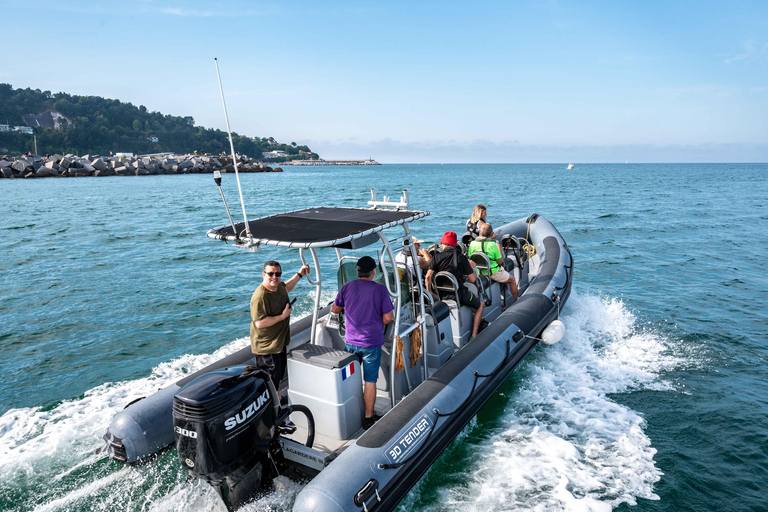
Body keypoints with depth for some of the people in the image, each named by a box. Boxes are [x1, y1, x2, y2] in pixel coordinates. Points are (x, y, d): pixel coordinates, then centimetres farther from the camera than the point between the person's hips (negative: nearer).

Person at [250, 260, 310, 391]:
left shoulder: (279, 286, 1)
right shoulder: (260, 297, -28)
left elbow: (286, 288, 27)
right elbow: (260, 323, -32)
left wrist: (299, 274, 19)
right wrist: (282, 316, -25)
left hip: (280, 343, 10)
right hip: (266, 349, -10)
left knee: (279, 377, 25)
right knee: (270, 383, 1)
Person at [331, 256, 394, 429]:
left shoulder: (347, 287, -3)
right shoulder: (380, 289, -12)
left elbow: (335, 309, 7)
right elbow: (387, 318, -11)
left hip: (351, 342, 3)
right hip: (372, 343, -3)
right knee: (370, 381, 8)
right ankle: (369, 418, 16)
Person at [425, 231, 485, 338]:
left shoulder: (437, 257, -2)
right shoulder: (461, 258, -5)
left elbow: (428, 276, -10)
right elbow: (472, 280, -3)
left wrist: (429, 292, 2)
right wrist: (472, 269, 17)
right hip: (459, 294, -3)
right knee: (480, 305, 22)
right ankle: (474, 335, 11)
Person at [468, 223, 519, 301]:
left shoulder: (473, 243, -9)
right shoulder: (492, 245, -23)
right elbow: (500, 262, -14)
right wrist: (499, 248, -2)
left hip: (478, 272, 6)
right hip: (493, 272, -6)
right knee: (512, 279, 20)